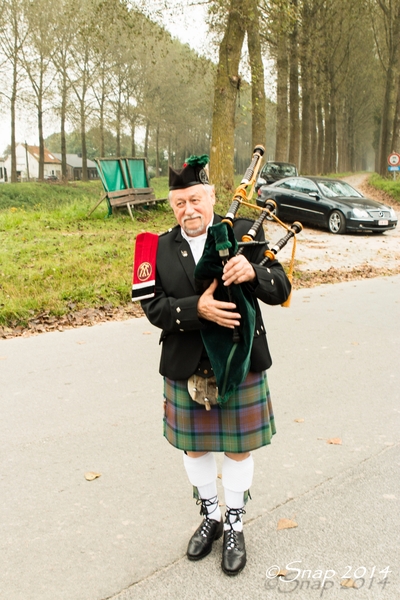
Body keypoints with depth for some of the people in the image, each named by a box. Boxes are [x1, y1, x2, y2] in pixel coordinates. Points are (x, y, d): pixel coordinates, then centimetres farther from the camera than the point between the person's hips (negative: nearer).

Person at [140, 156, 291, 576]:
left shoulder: (244, 234, -6)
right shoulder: (160, 248, -1)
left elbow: (280, 290, -11)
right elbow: (154, 306, -9)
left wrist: (253, 272, -33)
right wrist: (198, 308, -27)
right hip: (185, 369, 2)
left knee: (238, 448, 12)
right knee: (195, 447, 17)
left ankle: (234, 526, 35)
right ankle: (209, 517, 42)